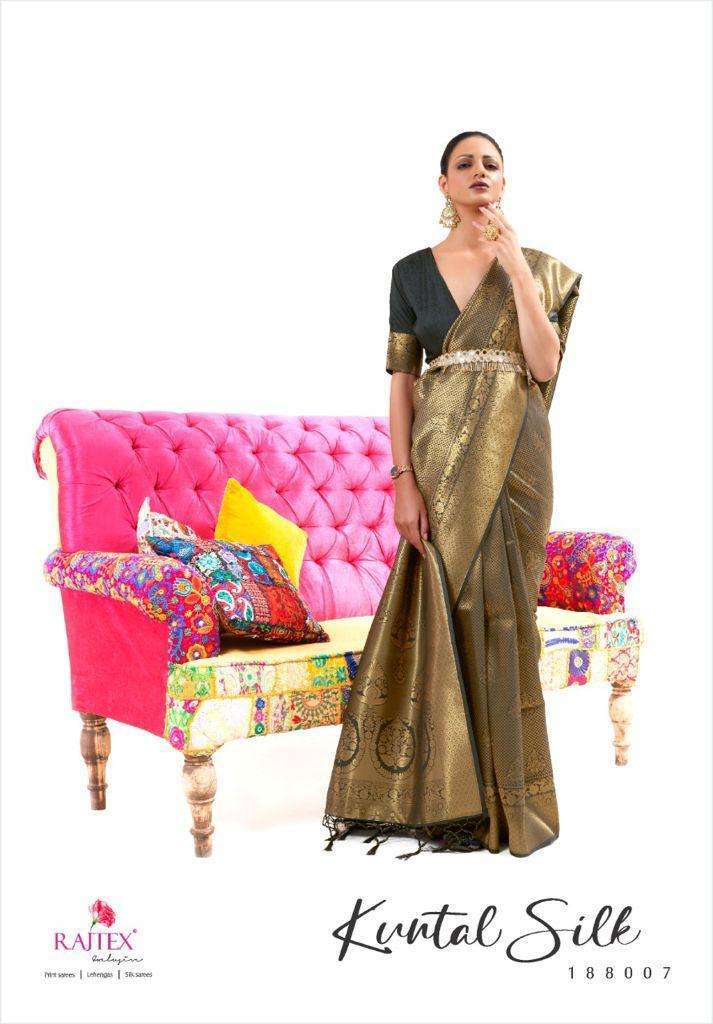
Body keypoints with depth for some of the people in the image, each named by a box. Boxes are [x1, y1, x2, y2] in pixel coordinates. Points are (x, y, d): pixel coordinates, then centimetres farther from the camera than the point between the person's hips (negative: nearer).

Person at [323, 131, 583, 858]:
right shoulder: (414, 271, 9)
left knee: (500, 609, 0)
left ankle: (506, 790, 13)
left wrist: (517, 266, -9)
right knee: (447, 609, 1)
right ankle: (453, 791, 14)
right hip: (442, 452, 1)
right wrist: (404, 479, -6)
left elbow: (545, 367, -5)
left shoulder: (535, 268, 8)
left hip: (512, 451, -1)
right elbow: (402, 380, 4)